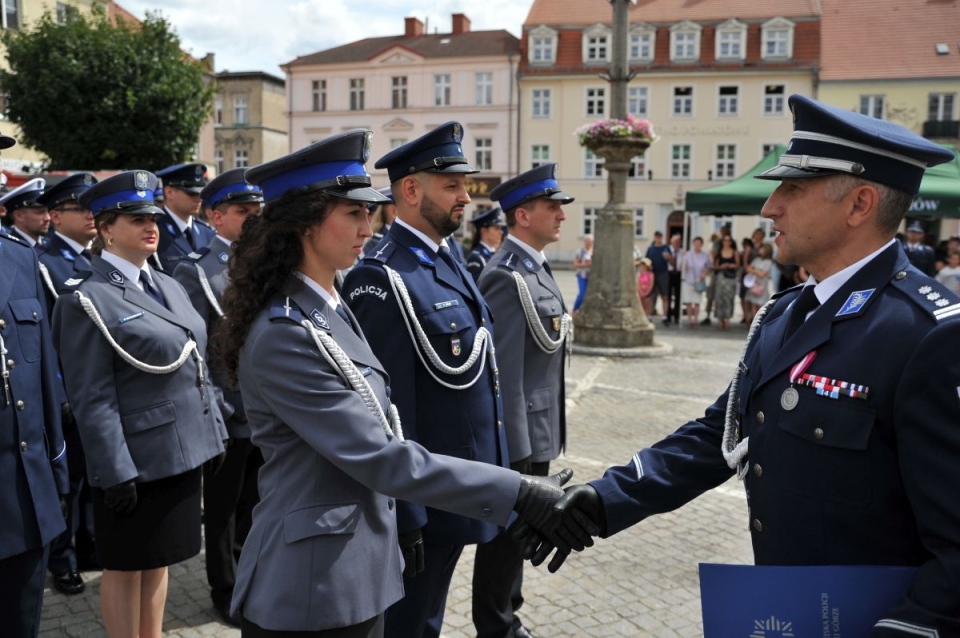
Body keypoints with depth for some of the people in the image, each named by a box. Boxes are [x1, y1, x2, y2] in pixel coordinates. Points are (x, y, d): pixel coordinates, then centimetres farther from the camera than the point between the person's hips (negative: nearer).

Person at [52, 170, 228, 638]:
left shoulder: (168, 286, 11)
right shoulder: (87, 299, -12)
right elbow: (92, 399, -16)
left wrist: (214, 432, 12)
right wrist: (115, 472, -18)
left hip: (183, 451, 7)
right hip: (135, 460, -7)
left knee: (159, 559, 19)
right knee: (125, 565, 10)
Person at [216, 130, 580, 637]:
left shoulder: (331, 309, 7)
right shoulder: (283, 334, -23)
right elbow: (377, 457, -26)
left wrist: (398, 525, 19)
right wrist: (518, 491, -26)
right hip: (313, 583, -8)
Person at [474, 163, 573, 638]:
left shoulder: (536, 268, 11)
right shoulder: (508, 276, -20)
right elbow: (505, 371, -22)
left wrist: (546, 433, 18)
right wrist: (516, 447, -21)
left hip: (538, 429, 10)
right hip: (520, 433, -9)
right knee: (507, 534, 6)